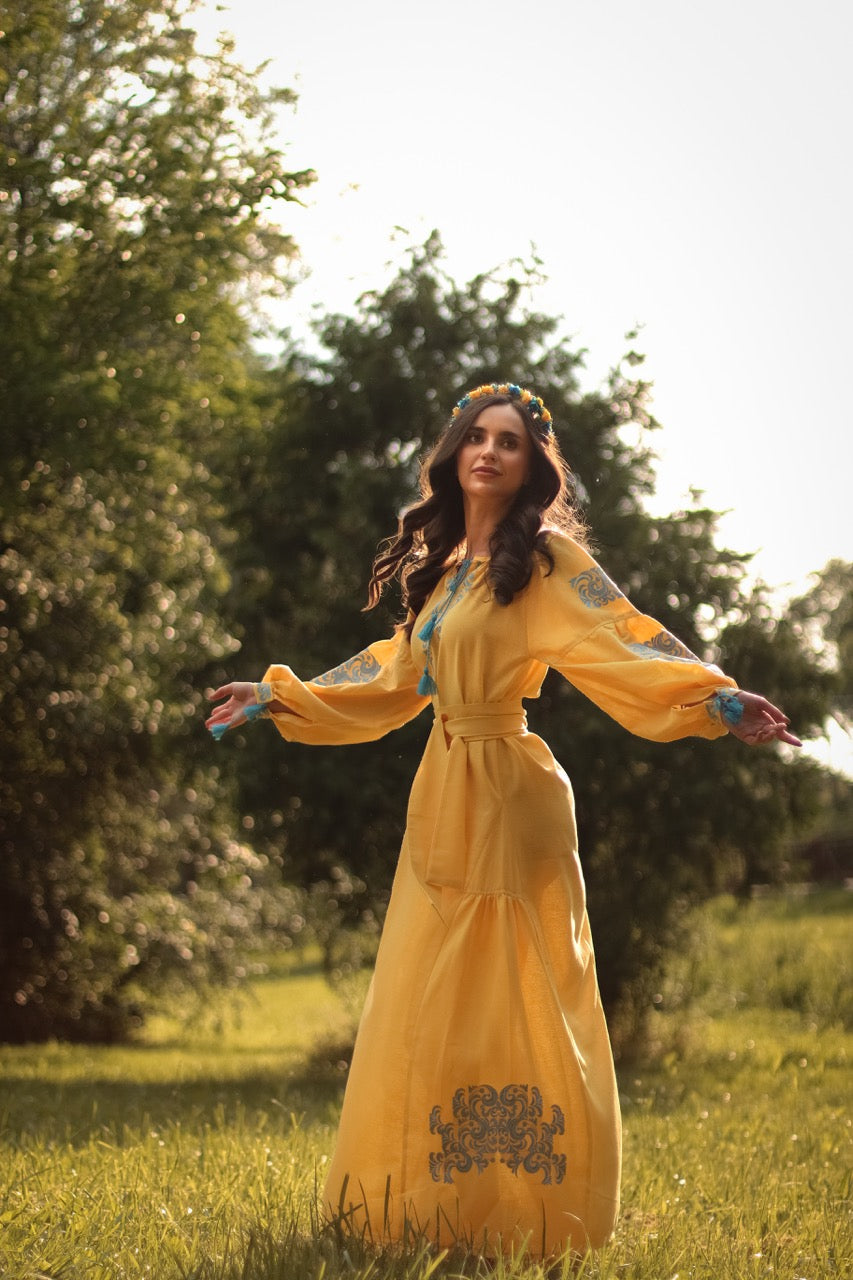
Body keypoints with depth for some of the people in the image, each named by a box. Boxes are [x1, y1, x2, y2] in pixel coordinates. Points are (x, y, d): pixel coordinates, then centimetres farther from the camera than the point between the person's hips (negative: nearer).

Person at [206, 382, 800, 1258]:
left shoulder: (547, 560, -6)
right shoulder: (444, 567, 16)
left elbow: (621, 643, -17)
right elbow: (397, 671, 23)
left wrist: (717, 701, -33)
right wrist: (277, 696, 27)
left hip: (506, 793, -7)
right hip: (443, 792, 7)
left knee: (504, 1004, -5)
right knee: (430, 1004, 8)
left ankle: (520, 1209, 3)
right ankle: (441, 1200, 16)